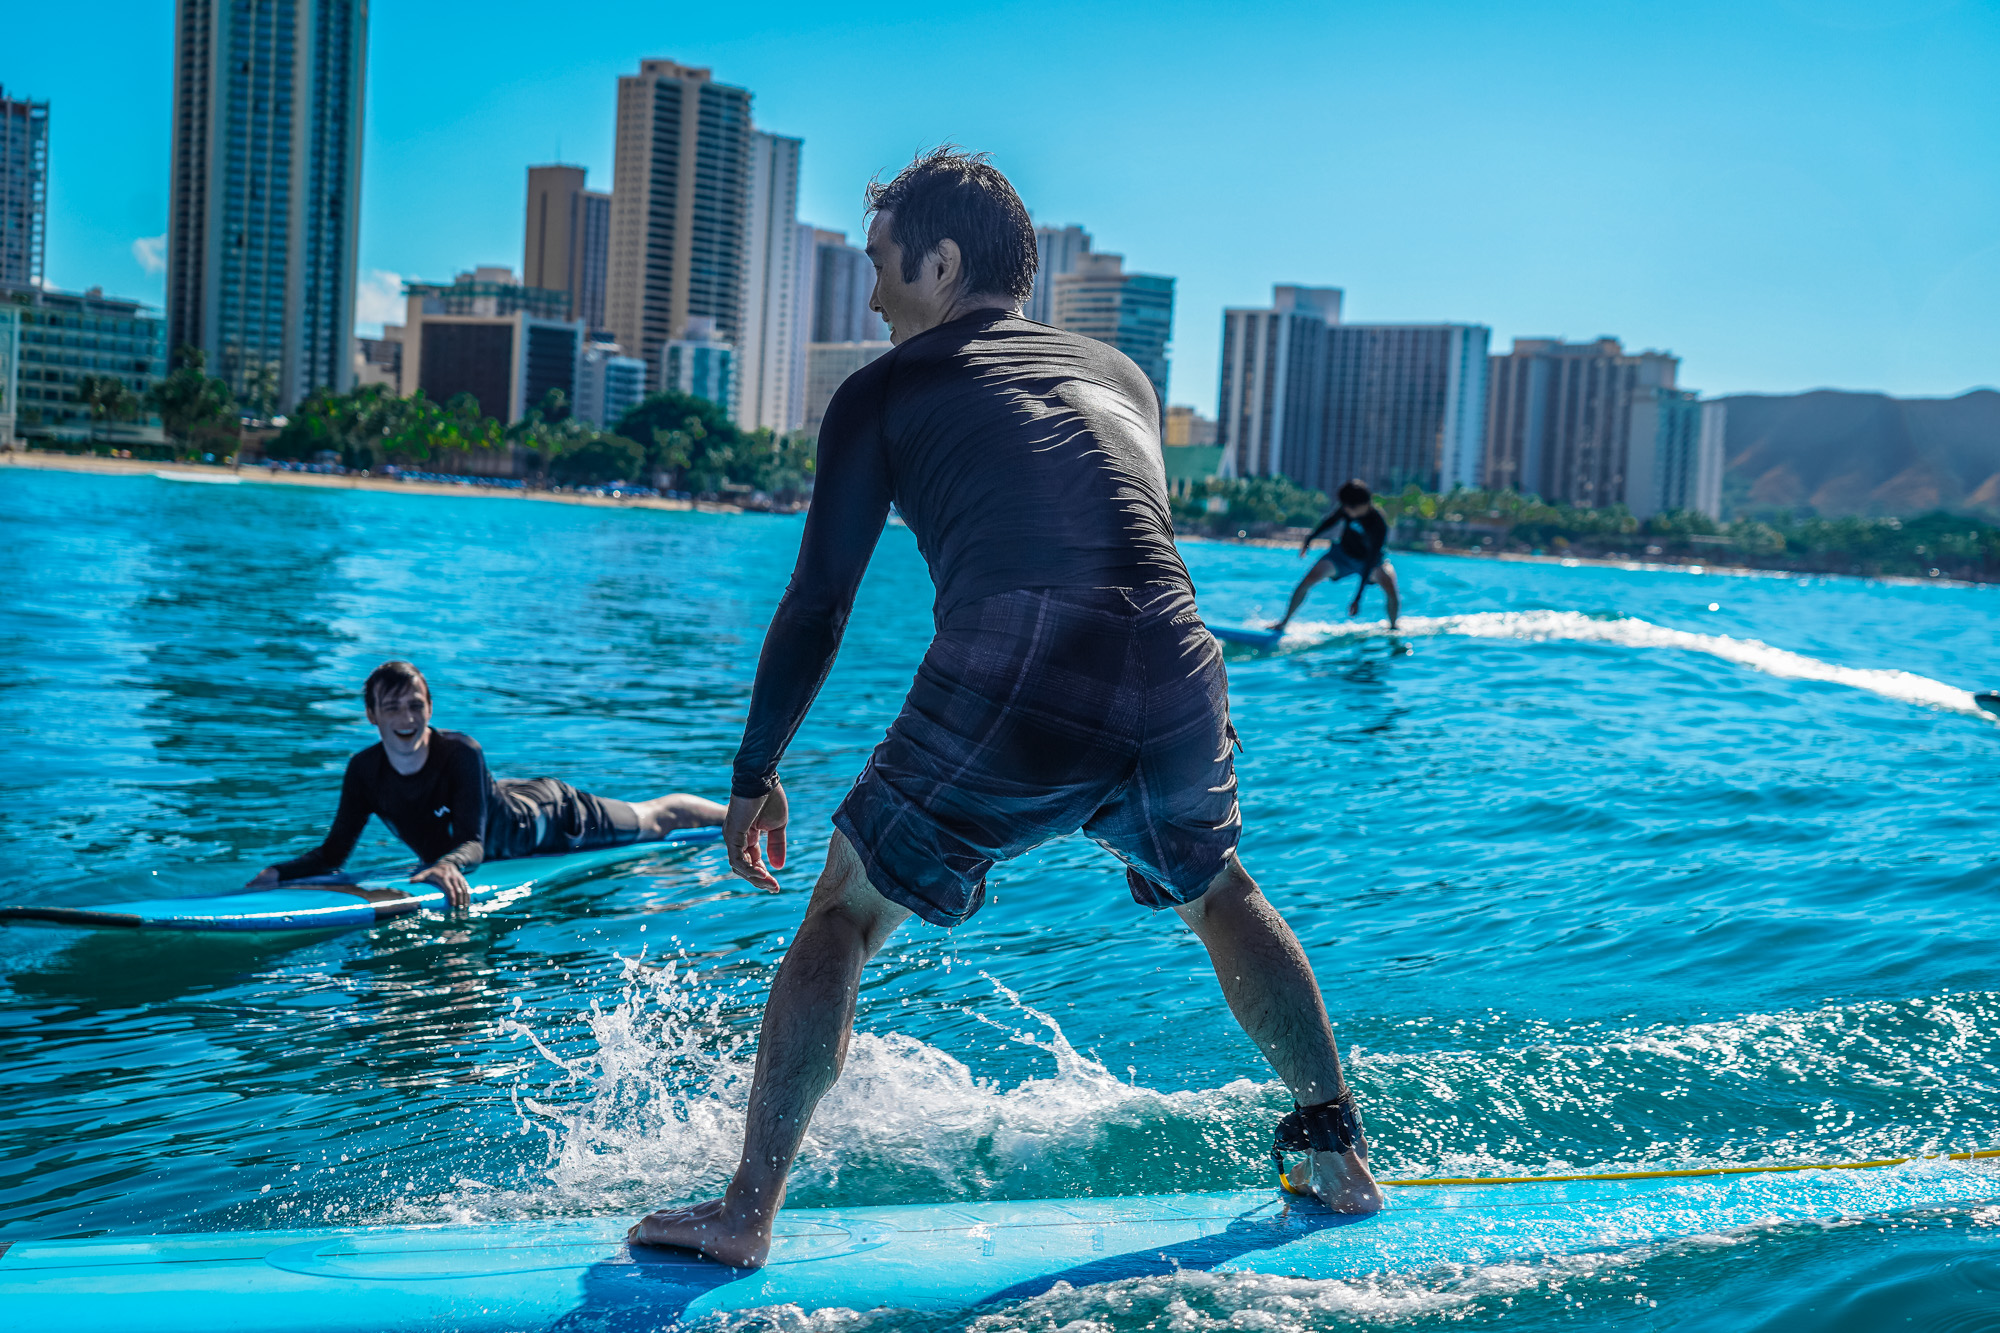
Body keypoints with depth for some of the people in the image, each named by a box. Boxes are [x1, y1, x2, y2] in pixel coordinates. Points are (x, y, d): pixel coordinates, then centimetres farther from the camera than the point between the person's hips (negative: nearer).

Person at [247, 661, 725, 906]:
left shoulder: (461, 753, -39)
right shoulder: (364, 771, -25)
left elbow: (472, 843, -44)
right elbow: (333, 854, -20)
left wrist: (448, 865, -67)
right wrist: (278, 871, -38)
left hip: (546, 817, -5)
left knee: (653, 820, 16)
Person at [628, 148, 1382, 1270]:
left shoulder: (887, 389, 15)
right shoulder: (1124, 376, 28)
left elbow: (819, 609, 14)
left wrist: (756, 776, 25)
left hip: (1010, 693, -4)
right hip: (1174, 685, 4)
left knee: (847, 914, 16)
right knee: (1222, 896, 32)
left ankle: (747, 1215, 14)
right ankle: (1343, 1154, 35)